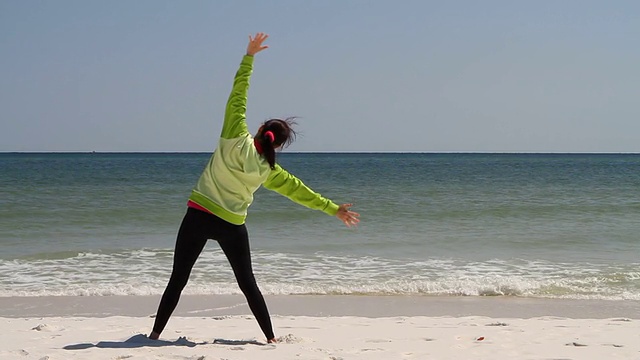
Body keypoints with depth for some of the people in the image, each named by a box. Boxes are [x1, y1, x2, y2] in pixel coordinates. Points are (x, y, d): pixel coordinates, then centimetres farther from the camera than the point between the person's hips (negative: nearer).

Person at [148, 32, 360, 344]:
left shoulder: (235, 140, -9)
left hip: (198, 216, -1)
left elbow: (238, 96, -6)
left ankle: (155, 333, 5)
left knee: (177, 280, 5)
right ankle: (270, 337, 12)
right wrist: (334, 209, 14)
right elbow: (301, 192, 5)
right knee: (248, 284, 12)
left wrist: (249, 55, -3)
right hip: (232, 225, 1)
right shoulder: (269, 172, -2)